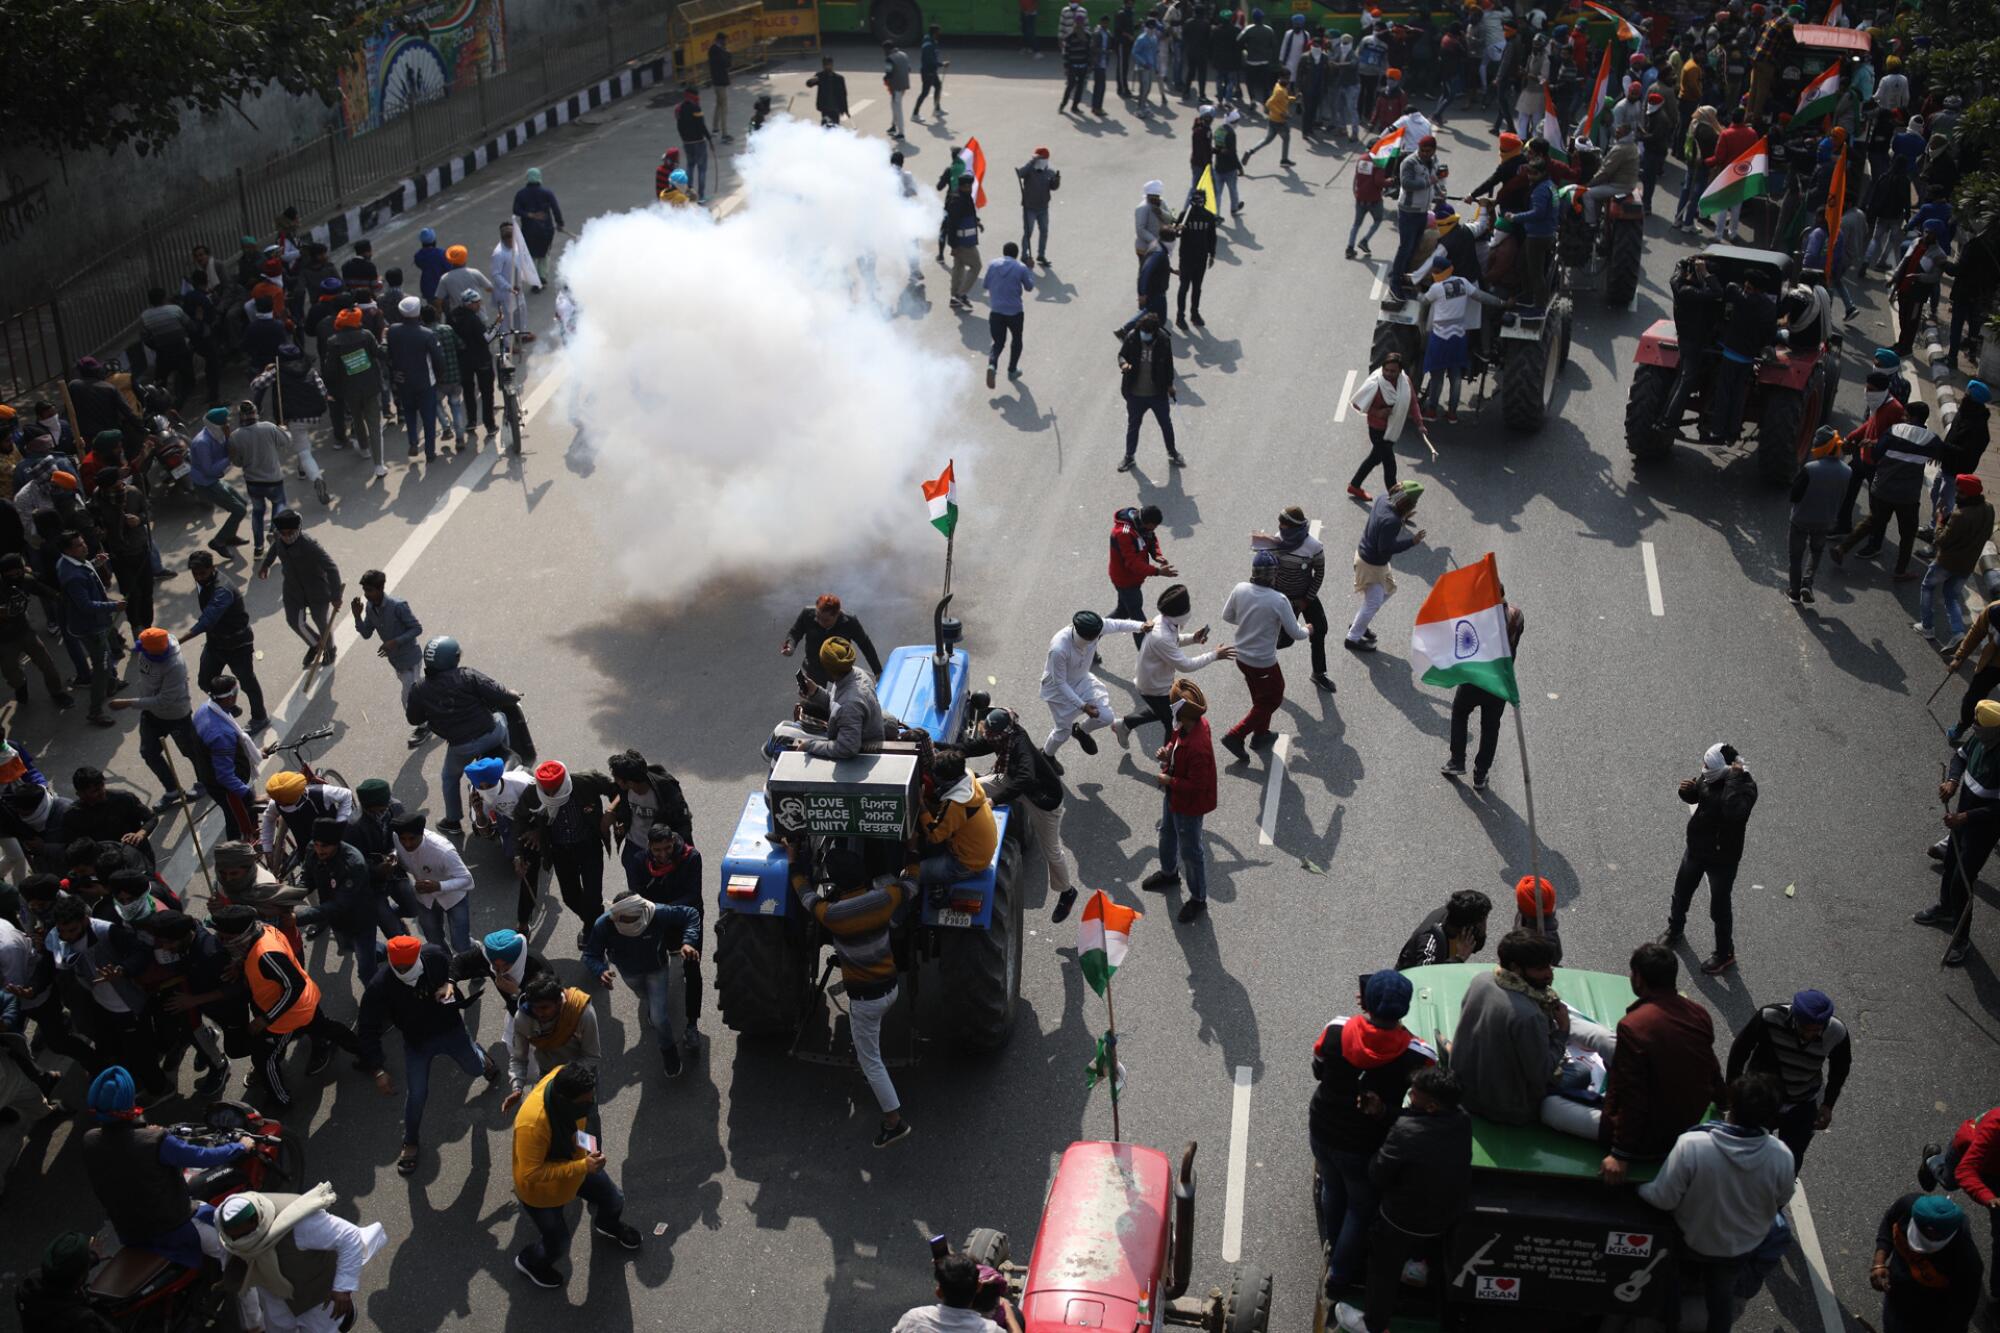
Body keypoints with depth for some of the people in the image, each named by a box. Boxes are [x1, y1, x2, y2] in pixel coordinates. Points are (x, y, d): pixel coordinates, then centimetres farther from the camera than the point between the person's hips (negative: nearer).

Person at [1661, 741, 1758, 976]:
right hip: (1696, 848, 7)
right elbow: (1695, 797, 7)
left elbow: (1734, 811, -50)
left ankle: (1725, 954, 34)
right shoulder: (1709, 776, -11)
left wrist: (1734, 778, -44)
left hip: (1722, 858, -7)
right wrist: (1687, 789, -17)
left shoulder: (1745, 786, -31)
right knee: (1681, 892, 27)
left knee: (1719, 908, 11)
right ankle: (1675, 930, 54)